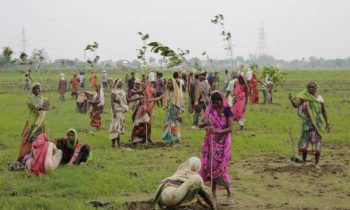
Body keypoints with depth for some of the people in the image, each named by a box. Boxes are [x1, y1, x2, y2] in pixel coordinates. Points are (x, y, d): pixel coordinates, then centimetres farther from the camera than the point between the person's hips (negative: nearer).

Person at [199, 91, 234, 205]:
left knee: (220, 168, -7)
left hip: (222, 144, -4)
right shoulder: (209, 110, 4)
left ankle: (230, 195, 4)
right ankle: (214, 195, 15)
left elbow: (230, 128, -15)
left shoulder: (226, 111, -7)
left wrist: (217, 131, -28)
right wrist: (205, 124, -20)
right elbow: (200, 125, 3)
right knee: (210, 167, 4)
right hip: (210, 143, 4)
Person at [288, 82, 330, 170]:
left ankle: (316, 163, 11)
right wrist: (291, 99, -41)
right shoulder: (303, 97, -4)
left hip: (317, 123, 1)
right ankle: (304, 162, 14)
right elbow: (295, 105, -20)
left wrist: (327, 123, 7)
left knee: (317, 143, -2)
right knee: (304, 142, -4)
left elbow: (324, 111, 10)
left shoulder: (320, 98, 2)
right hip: (307, 123, -1)